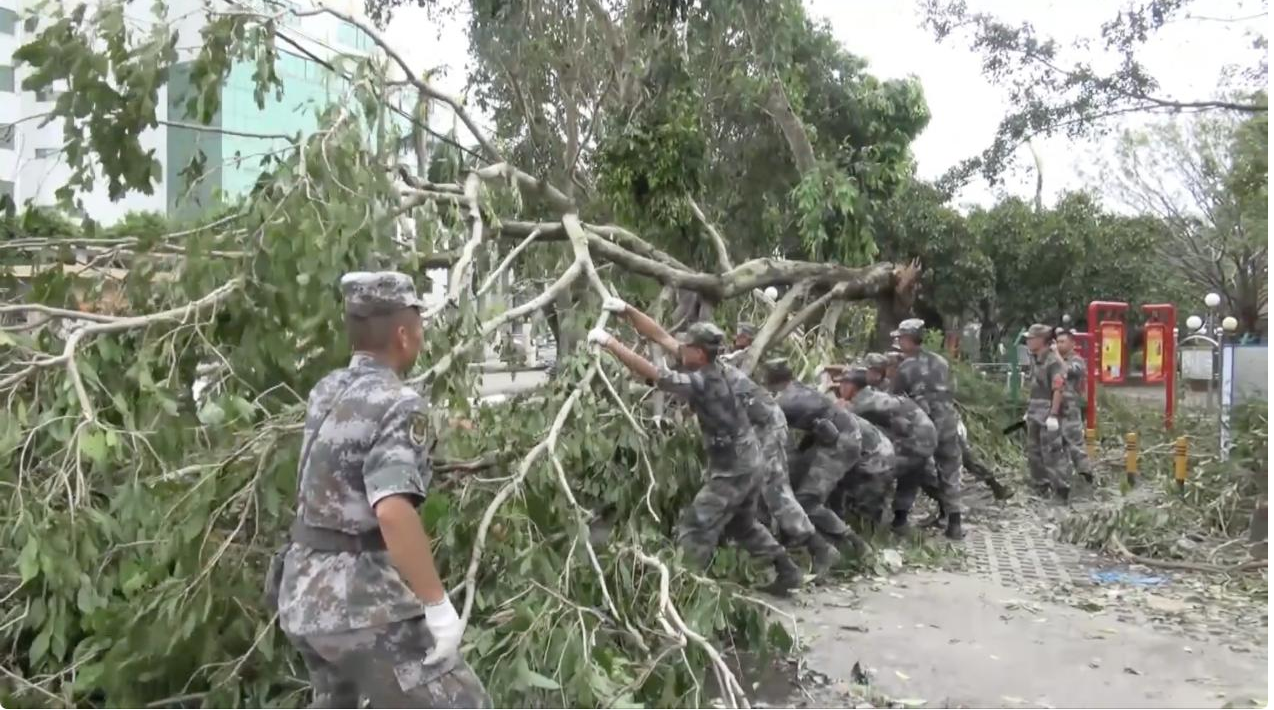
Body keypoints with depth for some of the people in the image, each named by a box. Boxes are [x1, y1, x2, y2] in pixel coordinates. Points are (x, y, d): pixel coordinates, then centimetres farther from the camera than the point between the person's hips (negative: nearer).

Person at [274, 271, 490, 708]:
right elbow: (393, 511, -31)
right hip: (360, 601, -9)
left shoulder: (325, 392, 9)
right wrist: (438, 604, -25)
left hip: (303, 593, 9)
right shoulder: (398, 404, -17)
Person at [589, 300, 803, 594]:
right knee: (743, 525, 26)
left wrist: (609, 343, -26)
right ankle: (787, 571, 32)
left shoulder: (702, 383, -24)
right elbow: (660, 336, 2)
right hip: (748, 462, 10)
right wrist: (627, 311, -4)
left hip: (731, 470, -10)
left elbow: (651, 373, -29)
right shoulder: (710, 369, 0)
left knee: (693, 530, -3)